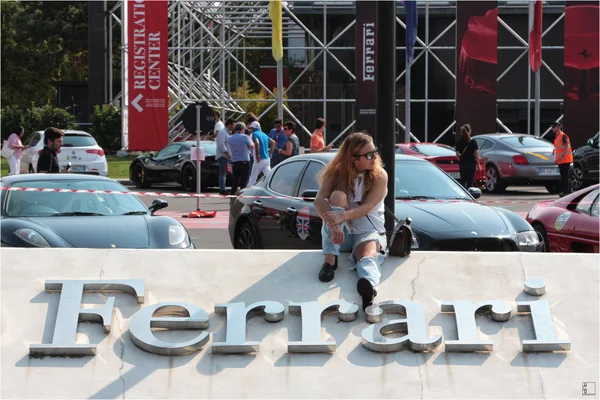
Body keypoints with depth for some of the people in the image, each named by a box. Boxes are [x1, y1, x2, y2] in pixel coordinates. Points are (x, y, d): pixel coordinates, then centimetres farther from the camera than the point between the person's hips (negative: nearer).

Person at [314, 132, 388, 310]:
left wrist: (343, 216, -38)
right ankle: (330, 258, -33)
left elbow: (367, 208, -17)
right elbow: (319, 200, -17)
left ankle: (369, 286, -77)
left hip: (368, 232, -2)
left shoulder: (380, 176, -3)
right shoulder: (337, 173, -1)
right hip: (340, 234, 2)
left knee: (368, 255, -39)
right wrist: (334, 224, -38)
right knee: (338, 196, -27)